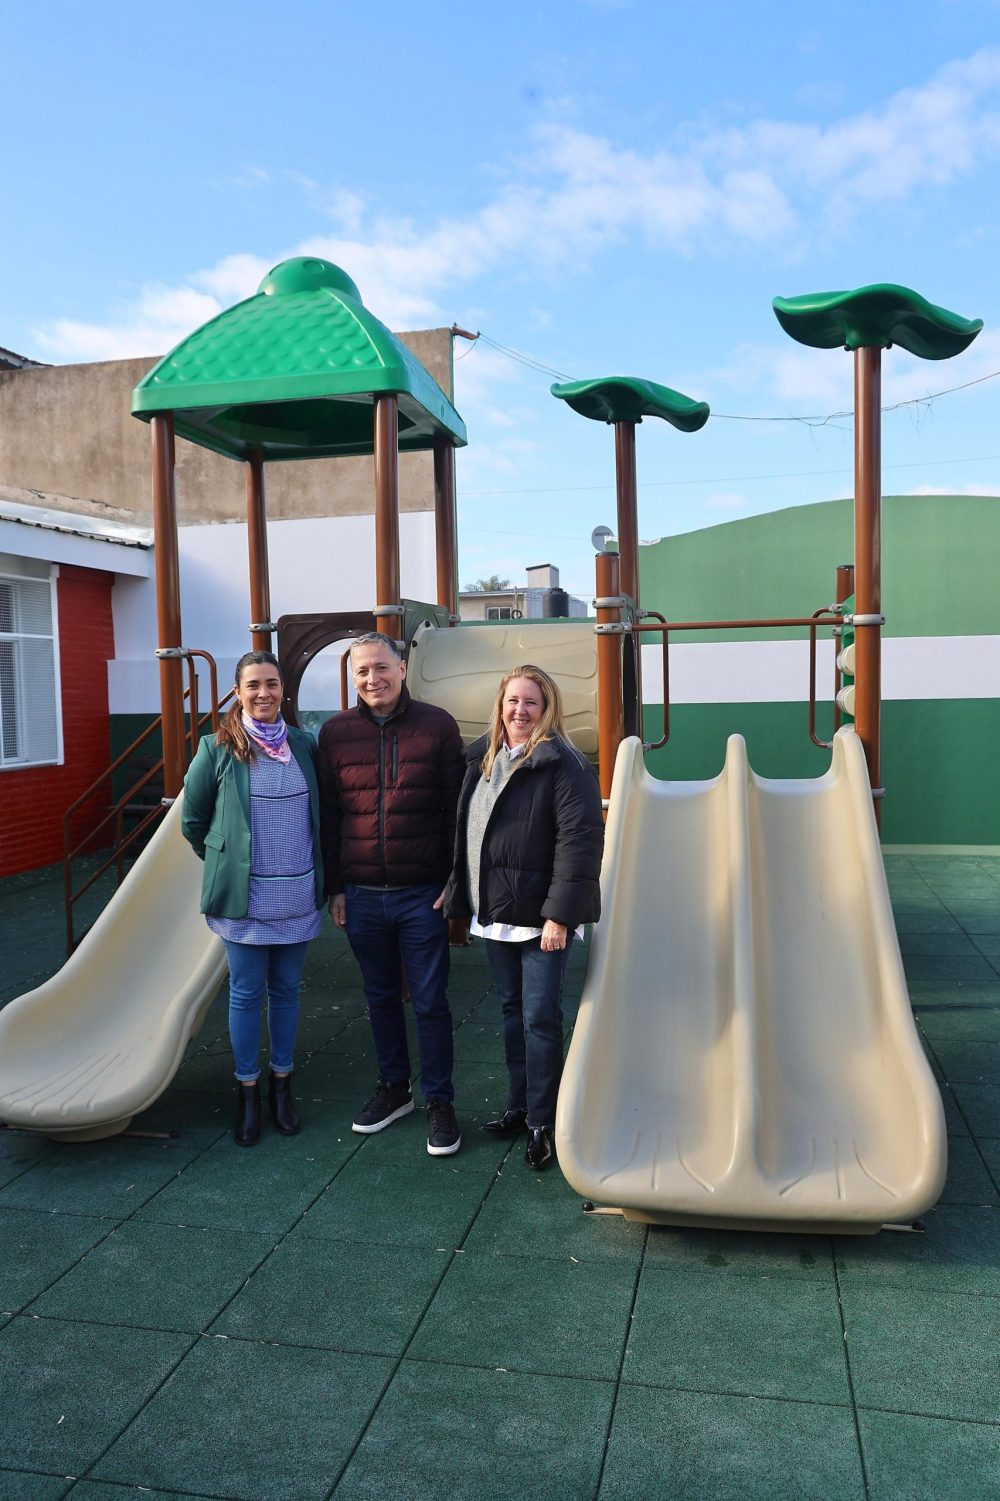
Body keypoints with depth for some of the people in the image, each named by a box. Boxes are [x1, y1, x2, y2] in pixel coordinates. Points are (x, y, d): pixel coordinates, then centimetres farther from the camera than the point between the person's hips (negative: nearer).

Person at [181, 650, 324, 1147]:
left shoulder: (304, 745, 1)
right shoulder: (217, 748, -7)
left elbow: (321, 813, 14)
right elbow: (193, 819, 3)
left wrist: (321, 873, 12)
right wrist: (225, 862, 7)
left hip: (298, 895, 3)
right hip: (244, 897, -2)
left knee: (286, 990, 13)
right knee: (247, 993, 8)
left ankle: (281, 1084, 29)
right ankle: (247, 1089, 24)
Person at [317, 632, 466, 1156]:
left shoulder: (437, 725, -4)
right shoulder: (335, 732, 2)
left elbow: (456, 810, -2)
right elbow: (327, 815, 6)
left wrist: (454, 881, -5)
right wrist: (334, 886, 4)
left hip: (422, 894, -3)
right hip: (361, 895, 3)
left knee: (430, 1002, 6)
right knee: (380, 997, 16)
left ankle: (439, 1102, 21)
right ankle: (393, 1087, 33)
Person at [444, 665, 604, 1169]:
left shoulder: (564, 764, -13)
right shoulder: (483, 758, 10)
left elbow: (581, 840, -19)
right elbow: (465, 831, 17)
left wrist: (560, 913, -22)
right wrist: (460, 894, 15)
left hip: (541, 915, -7)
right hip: (495, 914, 7)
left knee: (540, 1018, 0)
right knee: (512, 1011, 18)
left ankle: (542, 1123, 14)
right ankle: (519, 1106, 32)